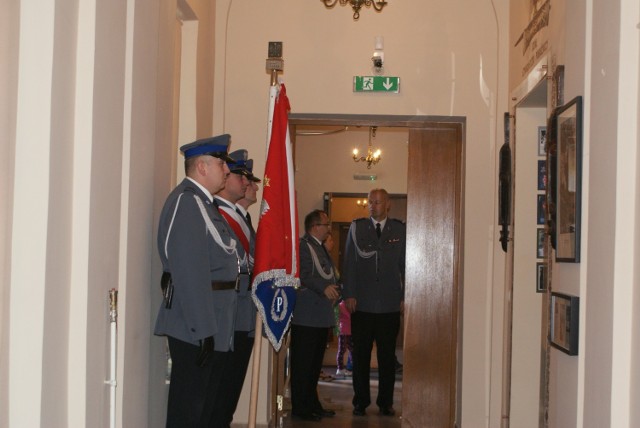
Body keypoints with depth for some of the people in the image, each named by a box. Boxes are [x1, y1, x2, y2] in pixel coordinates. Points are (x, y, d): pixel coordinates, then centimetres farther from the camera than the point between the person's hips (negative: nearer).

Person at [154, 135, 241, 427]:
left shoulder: (203, 202, 16)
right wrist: (203, 330, -24)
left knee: (211, 403, 19)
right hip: (194, 328, -10)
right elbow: (190, 272, -23)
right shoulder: (186, 201, -16)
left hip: (213, 326, 10)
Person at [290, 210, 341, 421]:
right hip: (306, 315, -10)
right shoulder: (302, 245, -11)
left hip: (321, 316, 10)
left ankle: (312, 404, 23)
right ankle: (300, 408, 1)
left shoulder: (321, 247, 20)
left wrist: (334, 290, 13)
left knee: (315, 363, 15)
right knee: (303, 363, -4)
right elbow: (302, 274, -23)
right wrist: (324, 288, -30)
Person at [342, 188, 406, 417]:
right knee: (361, 355, 6)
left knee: (387, 356, 7)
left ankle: (385, 402, 17)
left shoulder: (400, 230, 4)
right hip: (362, 303, 0)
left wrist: (405, 296, 1)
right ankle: (360, 401, 16)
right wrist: (349, 294, -3)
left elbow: (405, 265, 6)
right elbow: (349, 263, 3)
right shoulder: (356, 227, 5)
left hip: (390, 304, 0)